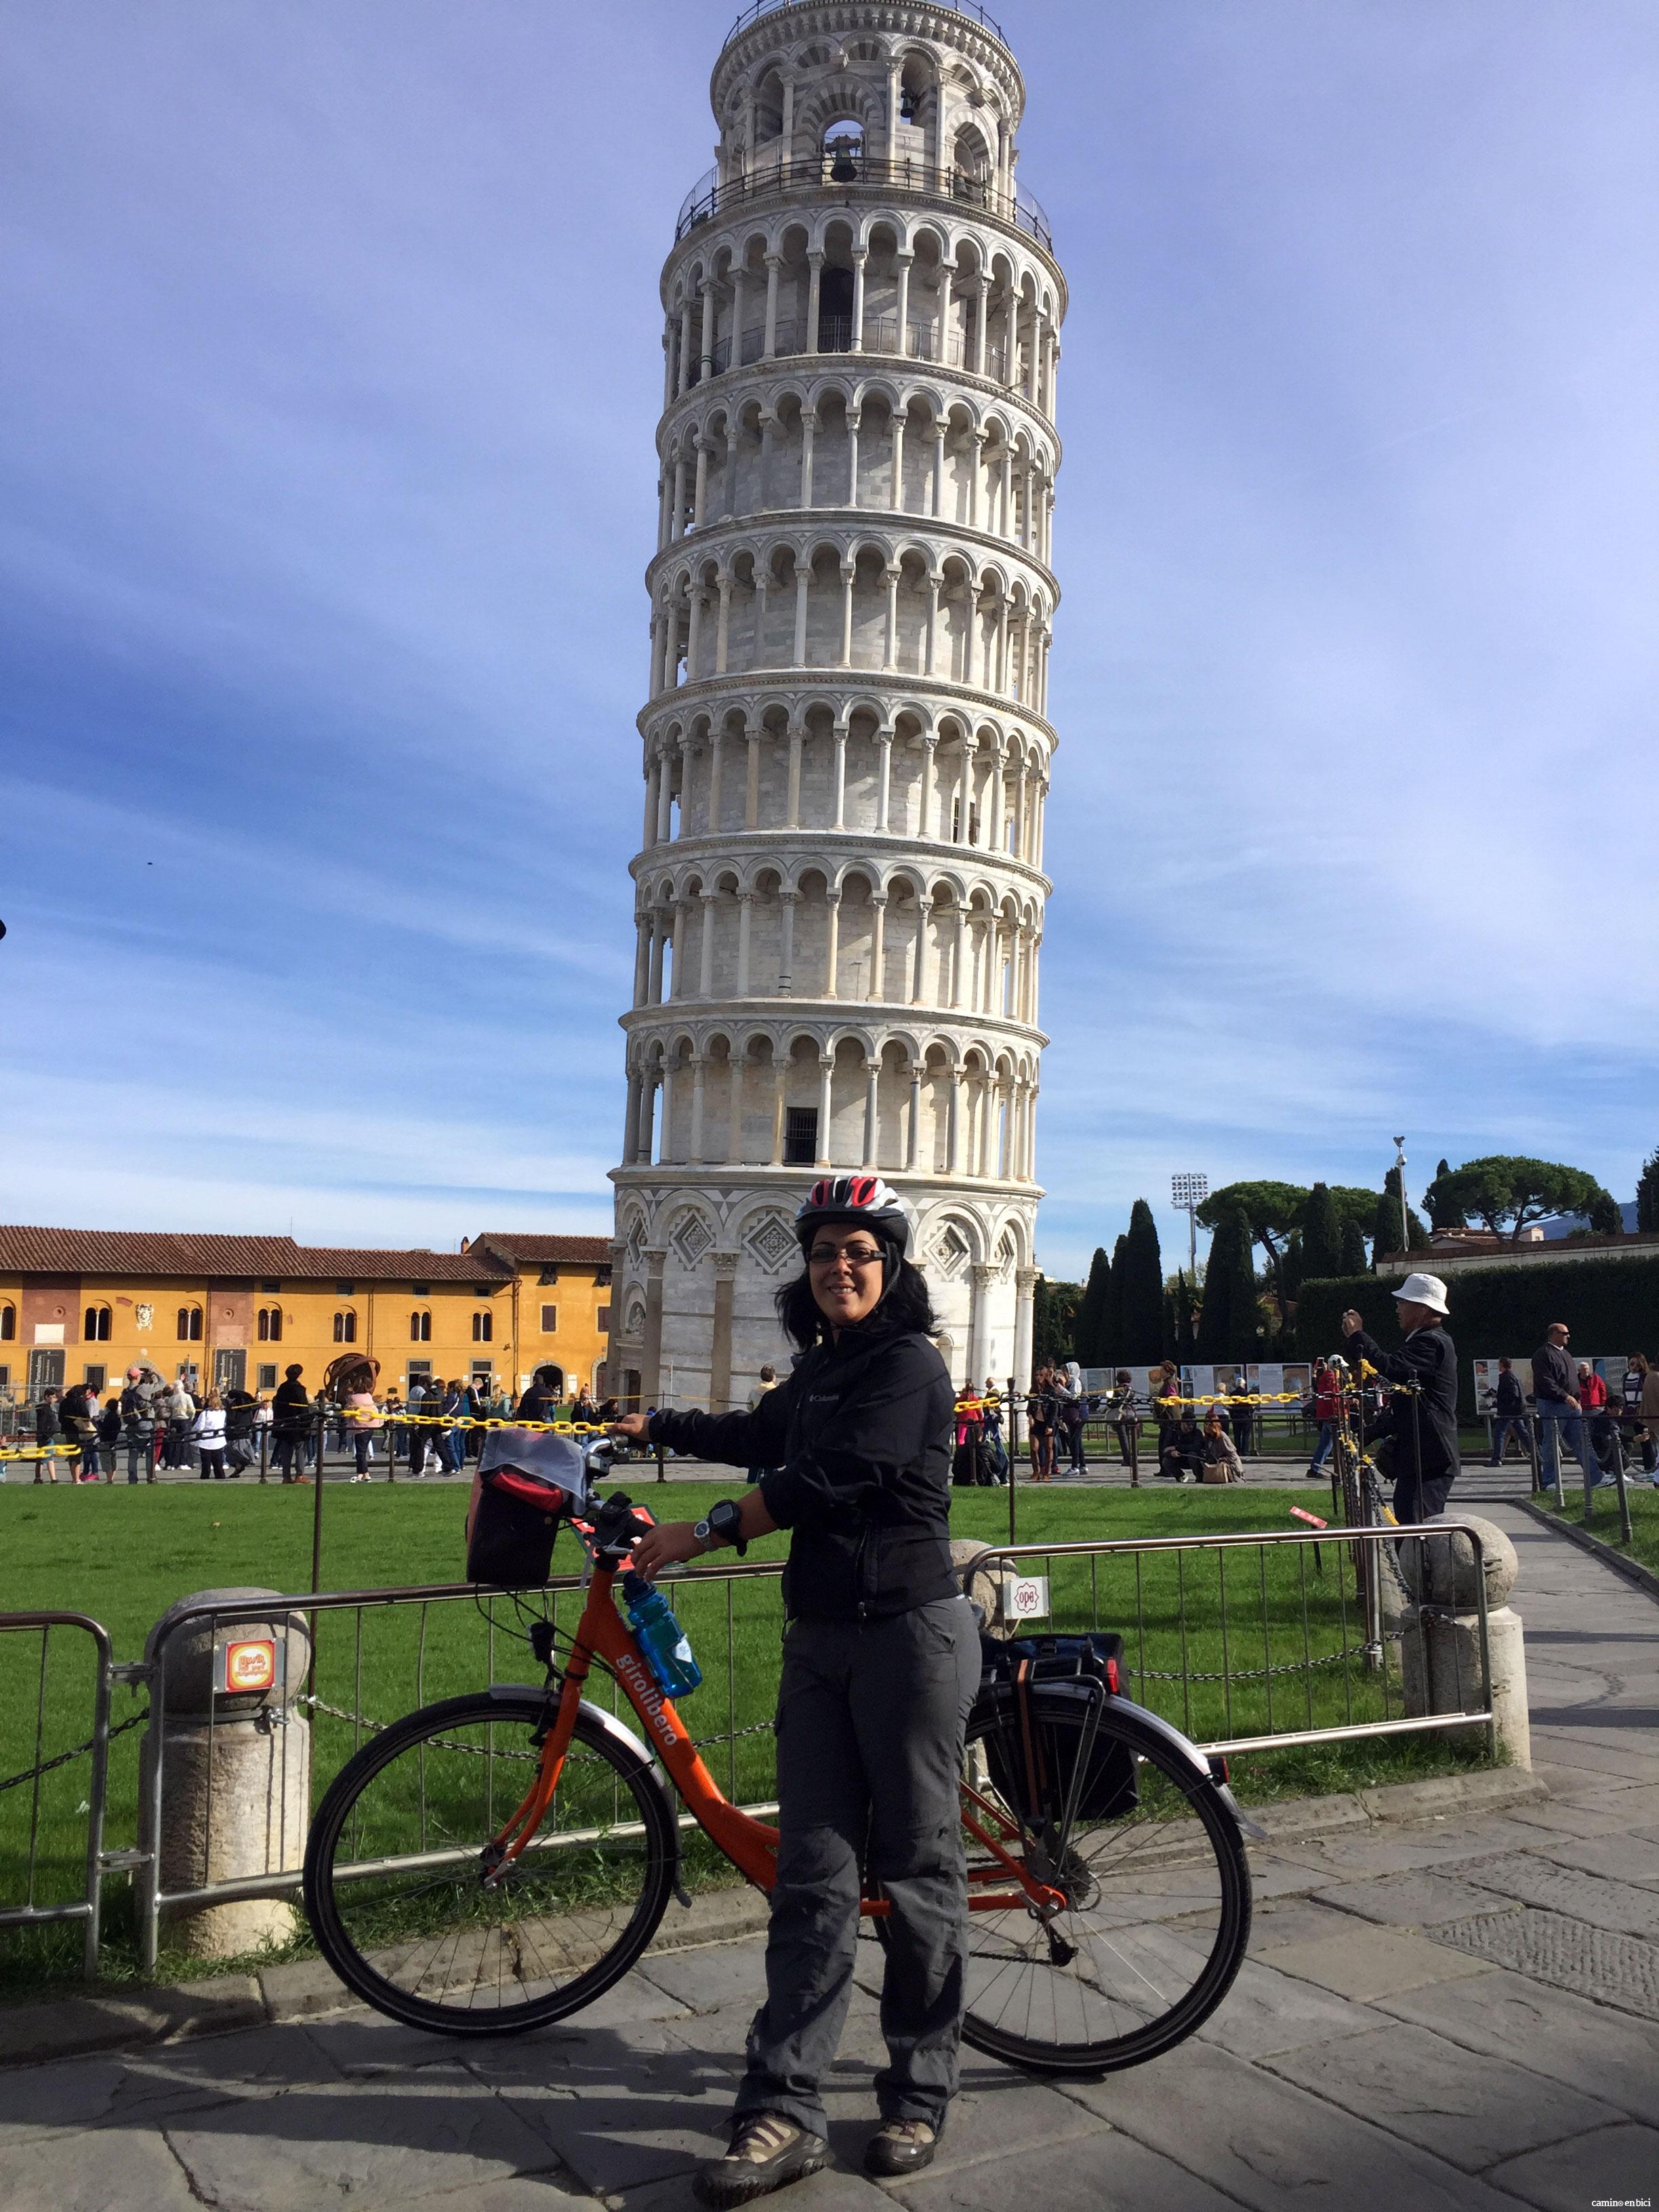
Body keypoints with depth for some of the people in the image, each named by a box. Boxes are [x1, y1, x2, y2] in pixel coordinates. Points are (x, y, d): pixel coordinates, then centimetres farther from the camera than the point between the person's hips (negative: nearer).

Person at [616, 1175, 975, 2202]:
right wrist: (653, 1426, 43)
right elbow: (760, 1435, 34)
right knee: (813, 1876, 6)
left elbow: (834, 1479, -23)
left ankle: (920, 2098, 20)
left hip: (910, 1634, -7)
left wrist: (703, 1530, -21)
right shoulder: (820, 1368, 14)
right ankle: (785, 2112, 10)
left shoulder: (909, 1364, -12)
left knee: (916, 1870, 5)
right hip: (821, 1637, 7)